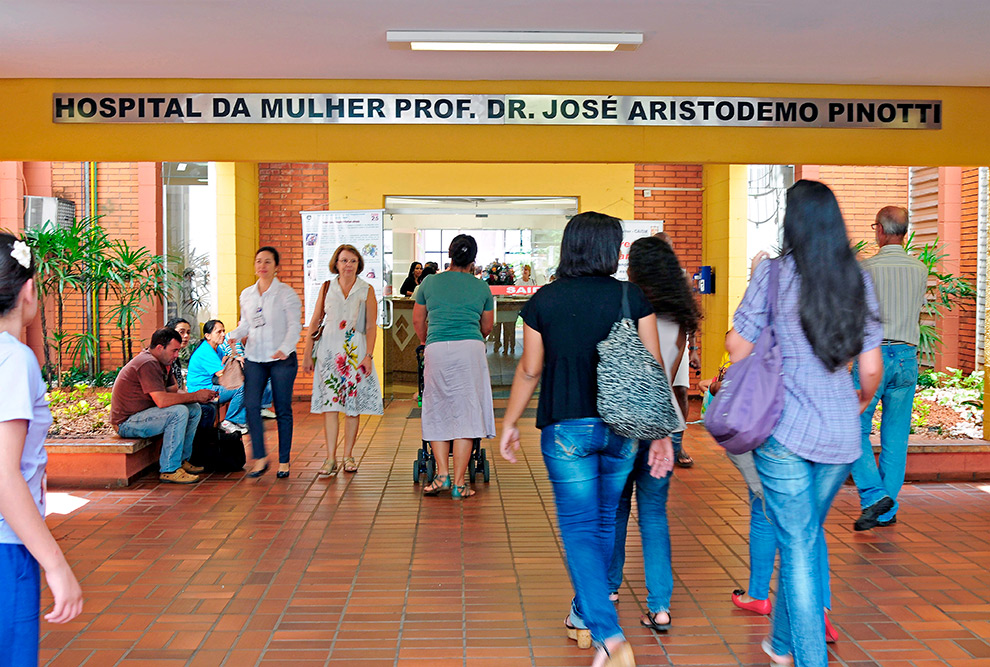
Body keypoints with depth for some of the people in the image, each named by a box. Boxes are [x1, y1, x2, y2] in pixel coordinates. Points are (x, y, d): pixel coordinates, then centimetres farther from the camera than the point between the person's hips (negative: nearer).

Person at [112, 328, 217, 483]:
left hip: (143, 414, 10)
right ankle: (169, 469, -22)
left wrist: (200, 397, -9)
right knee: (179, 412, -29)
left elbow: (174, 392, 9)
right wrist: (195, 396, -21)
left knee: (195, 409, 7)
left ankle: (182, 460, 11)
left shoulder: (162, 362, 10)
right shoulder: (148, 364, -22)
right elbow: (162, 400, -31)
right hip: (127, 423, -10)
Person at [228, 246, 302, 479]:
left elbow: (295, 326, -7)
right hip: (254, 358, 4)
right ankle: (260, 458, 4)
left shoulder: (286, 293, -3)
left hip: (282, 359, -3)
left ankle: (284, 461, 13)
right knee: (251, 405, -10)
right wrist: (234, 336, -2)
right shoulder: (246, 294, 11)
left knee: (283, 409, 2)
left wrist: (285, 348, -23)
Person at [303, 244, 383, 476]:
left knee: (353, 405, 2)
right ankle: (331, 459, -3)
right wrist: (307, 354, 6)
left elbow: (371, 326, 2)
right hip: (329, 350, 1)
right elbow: (315, 323, 10)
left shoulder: (366, 290, 4)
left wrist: (368, 355, -7)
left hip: (355, 351, -1)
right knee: (330, 405, -5)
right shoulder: (327, 287, 8)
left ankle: (348, 456, 13)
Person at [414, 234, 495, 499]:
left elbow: (418, 321, 20)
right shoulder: (482, 288, 11)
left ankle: (442, 475, 5)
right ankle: (459, 483, 3)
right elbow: (487, 326, 23)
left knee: (436, 413, 12)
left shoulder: (429, 283, 11)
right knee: (465, 413, 2)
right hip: (471, 349, 0)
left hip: (436, 349, 0)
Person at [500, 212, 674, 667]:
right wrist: (661, 433, 4)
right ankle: (584, 616, 34)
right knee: (604, 521, 17)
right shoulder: (633, 298, -2)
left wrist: (510, 423, 15)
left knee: (579, 527, 2)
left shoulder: (544, 301, -3)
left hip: (565, 428, -2)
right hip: (622, 428, 2)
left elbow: (529, 370, 2)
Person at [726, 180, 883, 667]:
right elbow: (871, 368, 7)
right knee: (808, 535, 20)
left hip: (785, 429, -5)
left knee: (798, 543, 4)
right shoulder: (859, 281, 5)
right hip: (841, 433, 5)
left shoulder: (774, 274, -8)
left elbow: (738, 346, -7)